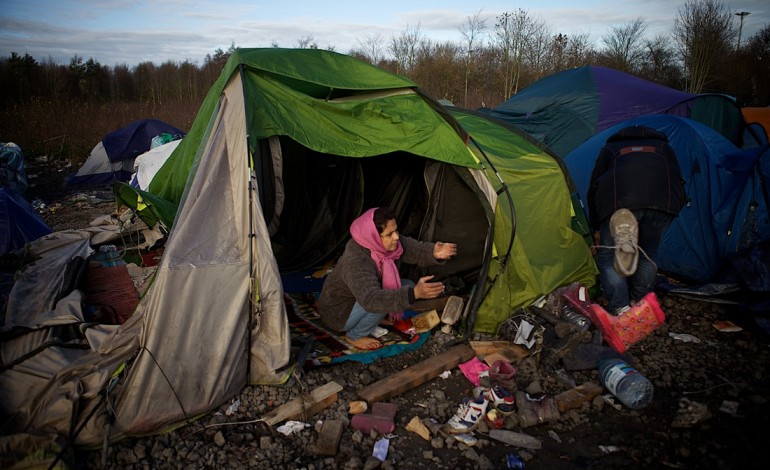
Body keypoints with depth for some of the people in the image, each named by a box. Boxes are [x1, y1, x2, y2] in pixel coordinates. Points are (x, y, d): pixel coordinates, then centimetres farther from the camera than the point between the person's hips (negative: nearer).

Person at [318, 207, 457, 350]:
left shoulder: (384, 242, -14)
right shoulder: (356, 261, -38)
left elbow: (415, 249, -11)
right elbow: (371, 299, -48)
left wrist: (434, 253, -35)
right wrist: (414, 293, -57)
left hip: (360, 300, 8)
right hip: (338, 313, -8)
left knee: (408, 286, -2)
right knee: (386, 299, -30)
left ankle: (367, 323, 6)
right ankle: (355, 336, -6)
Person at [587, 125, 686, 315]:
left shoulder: (609, 148, 38)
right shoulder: (664, 147, 40)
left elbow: (593, 188, 32)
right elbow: (679, 185, 30)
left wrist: (597, 229, 40)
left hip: (619, 199, -2)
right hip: (663, 200, 2)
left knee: (608, 256, 12)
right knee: (648, 254, 24)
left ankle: (620, 310, -5)